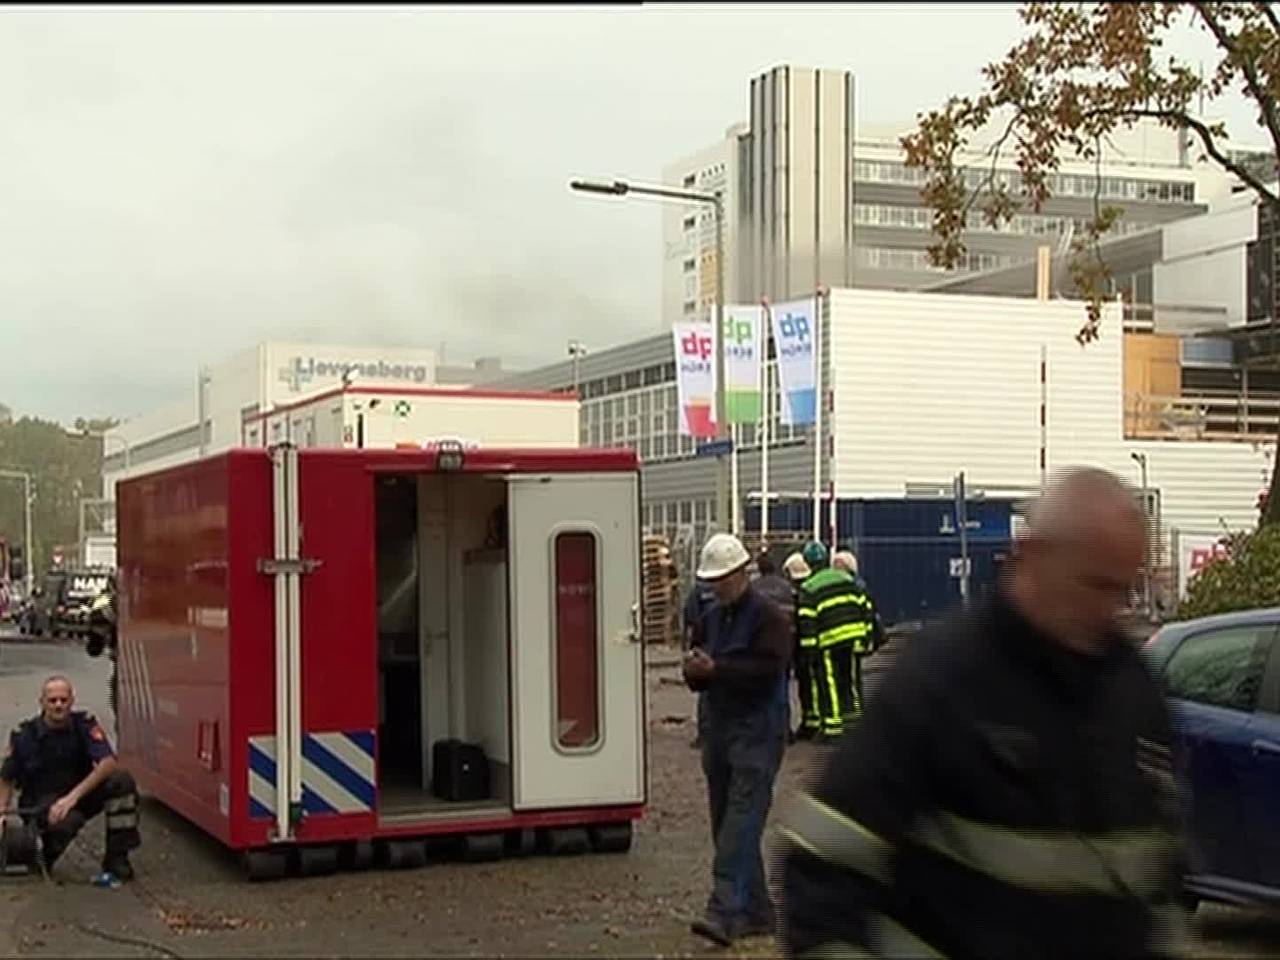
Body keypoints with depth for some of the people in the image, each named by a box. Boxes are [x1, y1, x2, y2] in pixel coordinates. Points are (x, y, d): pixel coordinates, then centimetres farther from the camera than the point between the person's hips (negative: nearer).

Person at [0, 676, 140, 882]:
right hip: (42, 802, -2)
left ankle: (116, 858, -15)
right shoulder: (24, 735, -10)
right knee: (65, 822, -38)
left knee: (122, 780, -26)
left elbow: (109, 763, -22)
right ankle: (40, 856, -1)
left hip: (82, 794, 3)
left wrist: (73, 796, -32)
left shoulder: (85, 724, -9)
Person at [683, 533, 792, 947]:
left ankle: (724, 911, -21)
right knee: (724, 822, 10)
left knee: (741, 822, -15)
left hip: (756, 730, -8)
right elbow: (700, 674, 17)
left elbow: (767, 670, -19)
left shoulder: (769, 617, -7)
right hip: (717, 726, 8)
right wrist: (695, 671, -6)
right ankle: (756, 911, 20)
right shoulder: (713, 617, 17)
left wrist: (715, 669, -21)